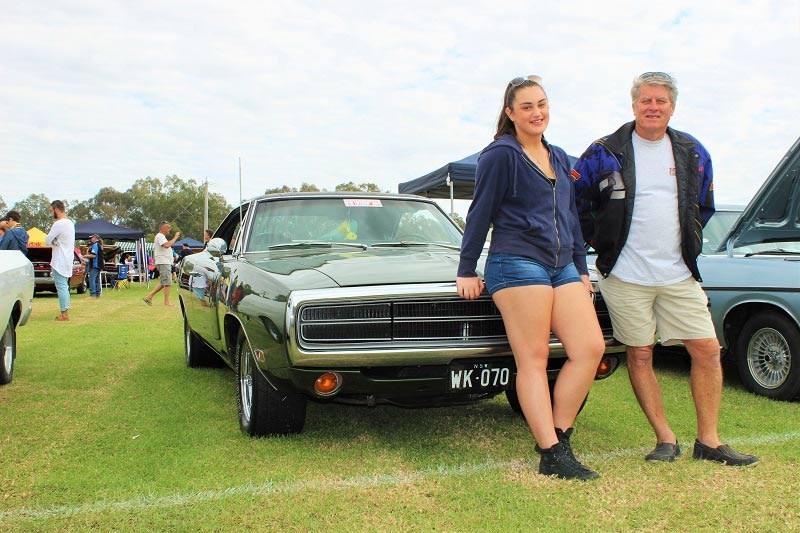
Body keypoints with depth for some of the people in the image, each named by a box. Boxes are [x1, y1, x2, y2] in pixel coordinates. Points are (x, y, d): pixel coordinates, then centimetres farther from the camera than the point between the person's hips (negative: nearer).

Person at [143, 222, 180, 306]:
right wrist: (175, 237, -22)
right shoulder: (160, 236, -11)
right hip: (163, 262, -11)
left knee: (164, 283, 12)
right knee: (167, 282, -9)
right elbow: (167, 245, -29)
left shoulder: (161, 236, 23)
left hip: (166, 262, 11)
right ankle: (167, 302, -7)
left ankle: (149, 297, 13)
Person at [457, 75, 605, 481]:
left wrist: (582, 269, 21)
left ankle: (558, 438, 4)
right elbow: (480, 214, -2)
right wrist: (466, 271, -3)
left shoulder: (559, 158, 21)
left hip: (563, 266, 7)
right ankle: (551, 455, -5)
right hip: (517, 263, -7)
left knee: (591, 348, -5)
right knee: (533, 360, -7)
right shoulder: (500, 154, -1)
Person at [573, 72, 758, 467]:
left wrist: (690, 245, 15)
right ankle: (666, 439, 15)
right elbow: (575, 202, 5)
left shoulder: (693, 153, 9)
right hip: (625, 275, -3)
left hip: (679, 275, 3)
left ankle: (708, 441, 13)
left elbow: (704, 207, 22)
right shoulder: (605, 153, -2)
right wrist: (600, 243, 5)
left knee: (707, 350, 1)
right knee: (639, 356, 1)